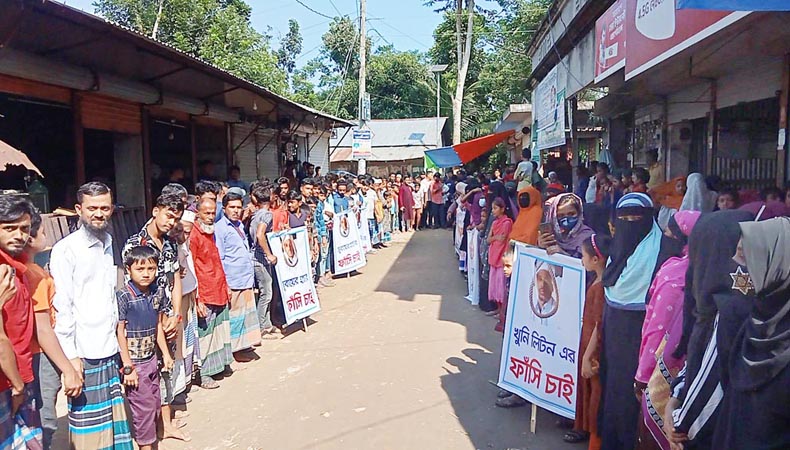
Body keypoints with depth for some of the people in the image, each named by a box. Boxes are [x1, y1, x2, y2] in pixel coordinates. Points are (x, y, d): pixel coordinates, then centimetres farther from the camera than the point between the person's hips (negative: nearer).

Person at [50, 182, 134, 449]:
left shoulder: (107, 242, 10)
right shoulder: (66, 250, -10)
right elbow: (61, 307, -12)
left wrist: (117, 333, 14)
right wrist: (70, 355, -14)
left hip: (110, 349, 6)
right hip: (83, 353, -6)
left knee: (113, 420, 14)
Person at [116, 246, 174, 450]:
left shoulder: (158, 292, 1)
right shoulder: (123, 297, -17)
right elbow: (120, 332, -15)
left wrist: (166, 354, 12)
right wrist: (127, 367, -15)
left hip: (152, 359, 6)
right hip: (134, 362, -6)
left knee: (155, 407, 14)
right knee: (144, 408, 3)